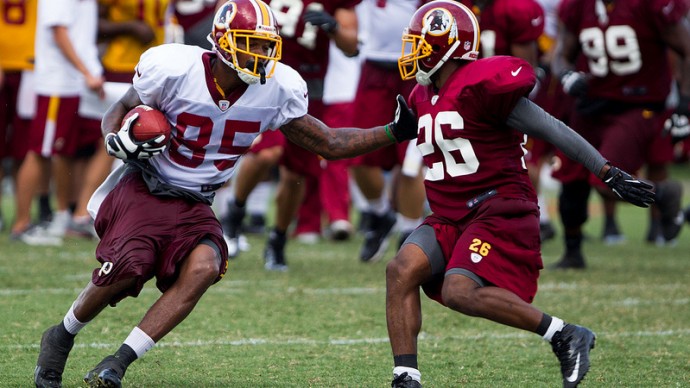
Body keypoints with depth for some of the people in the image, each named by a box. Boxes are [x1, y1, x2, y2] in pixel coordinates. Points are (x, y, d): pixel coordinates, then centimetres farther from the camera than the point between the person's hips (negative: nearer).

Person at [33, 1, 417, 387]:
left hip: (194, 207, 4)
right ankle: (62, 337, 9)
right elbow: (119, 112, -3)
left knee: (203, 268, -26)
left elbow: (330, 144, 2)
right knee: (123, 272, -24)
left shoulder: (277, 90, -8)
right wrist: (118, 141, -26)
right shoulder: (174, 69, -18)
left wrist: (393, 133, -8)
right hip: (144, 191, -3)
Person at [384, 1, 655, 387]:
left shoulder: (481, 85, -15)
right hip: (452, 216, 8)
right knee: (402, 269, -13)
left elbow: (550, 128, -14)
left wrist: (610, 174, -16)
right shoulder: (424, 97, 14)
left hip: (499, 210, -8)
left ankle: (565, 336, -13)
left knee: (461, 292, -26)